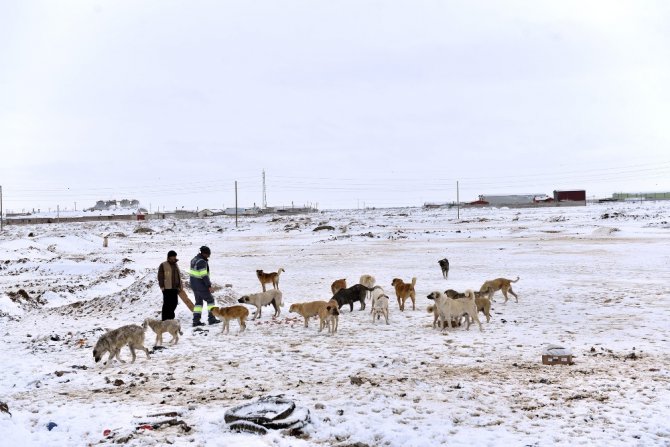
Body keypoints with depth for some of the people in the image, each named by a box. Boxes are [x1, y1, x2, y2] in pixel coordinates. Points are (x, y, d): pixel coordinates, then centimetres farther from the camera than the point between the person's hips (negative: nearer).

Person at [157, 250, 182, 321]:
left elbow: (179, 276, 23)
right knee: (167, 304, -7)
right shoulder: (163, 265, -4)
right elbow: (160, 277, -7)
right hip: (167, 288, -7)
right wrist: (162, 286, -12)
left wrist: (179, 286, 18)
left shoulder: (175, 265, 17)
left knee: (174, 303, 9)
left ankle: (170, 318, 22)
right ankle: (165, 320, -3)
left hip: (175, 288, 7)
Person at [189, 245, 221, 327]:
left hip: (194, 285, 9)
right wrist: (209, 285, -15)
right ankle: (211, 319, 6)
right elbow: (204, 275, -22)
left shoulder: (194, 259, 10)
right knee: (210, 300, 5)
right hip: (201, 286, -9)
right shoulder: (202, 262, -20)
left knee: (198, 302, 15)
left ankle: (196, 321, 13)